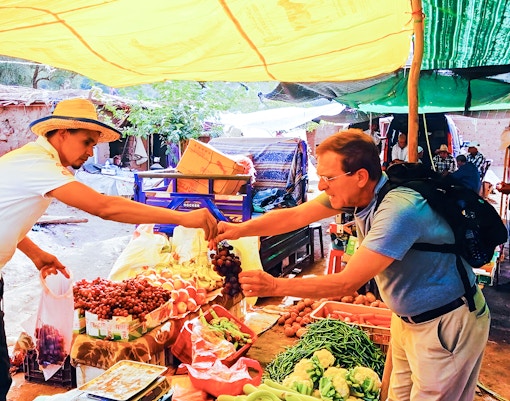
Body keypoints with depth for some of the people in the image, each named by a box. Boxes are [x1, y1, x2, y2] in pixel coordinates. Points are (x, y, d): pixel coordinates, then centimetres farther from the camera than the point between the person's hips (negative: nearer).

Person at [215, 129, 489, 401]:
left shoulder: (400, 209, -34)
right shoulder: (354, 191, -10)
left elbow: (348, 283, -33)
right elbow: (294, 216, -6)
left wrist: (275, 286, -33)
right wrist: (240, 229, -18)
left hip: (446, 324, -8)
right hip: (407, 316, 8)